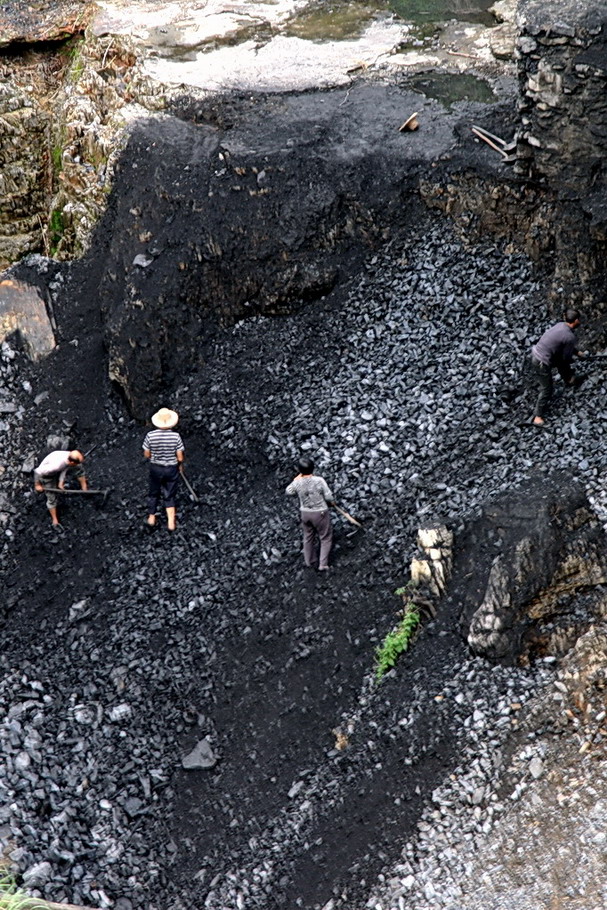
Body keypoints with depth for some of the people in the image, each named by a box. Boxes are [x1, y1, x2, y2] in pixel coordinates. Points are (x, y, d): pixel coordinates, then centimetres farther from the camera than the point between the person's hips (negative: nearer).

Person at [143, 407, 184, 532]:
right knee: (170, 496, 16)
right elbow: (180, 457, -14)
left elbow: (146, 454, -7)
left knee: (154, 493, 24)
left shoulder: (150, 435, -18)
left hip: (155, 468, 1)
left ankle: (151, 518, 36)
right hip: (172, 469, -1)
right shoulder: (176, 436, -20)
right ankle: (171, 523, 15)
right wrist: (180, 464, 8)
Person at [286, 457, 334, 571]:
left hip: (305, 513, 4)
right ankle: (322, 564, 12)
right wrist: (330, 502, 6)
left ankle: (309, 561, 41)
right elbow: (329, 497, -16)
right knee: (326, 538, 14)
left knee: (308, 537, 24)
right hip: (320, 513, -4)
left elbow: (288, 492, 7)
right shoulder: (319, 481, -25)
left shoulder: (297, 483, -14)